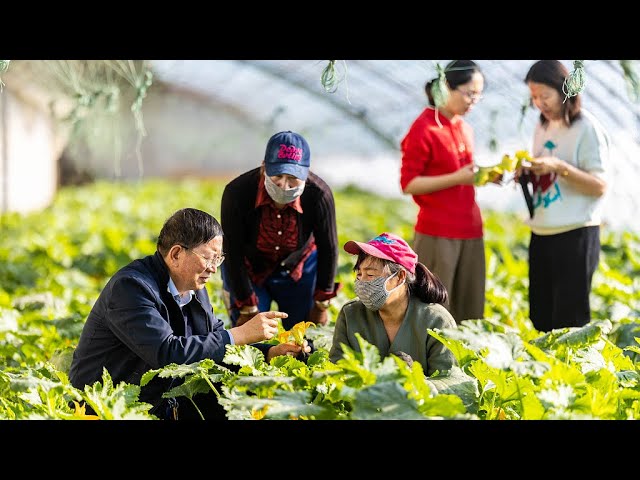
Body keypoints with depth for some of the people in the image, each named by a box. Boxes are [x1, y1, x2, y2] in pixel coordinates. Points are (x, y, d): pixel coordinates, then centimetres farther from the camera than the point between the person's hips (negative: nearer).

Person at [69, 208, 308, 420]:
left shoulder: (193, 288, 8)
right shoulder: (131, 287, -21)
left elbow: (217, 343, 16)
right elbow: (168, 353, -31)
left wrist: (269, 353, -3)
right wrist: (241, 334, -27)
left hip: (164, 404, 8)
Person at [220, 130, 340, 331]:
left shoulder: (319, 194, -30)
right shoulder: (237, 192, -33)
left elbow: (328, 249, -13)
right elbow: (233, 254, -22)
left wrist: (322, 304, -5)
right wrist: (248, 309, -17)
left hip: (300, 269, 1)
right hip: (247, 269, -1)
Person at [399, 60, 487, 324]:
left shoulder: (464, 129, 15)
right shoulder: (423, 129, -8)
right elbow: (408, 184, -12)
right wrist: (457, 178, -19)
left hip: (470, 232, 8)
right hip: (437, 235, -7)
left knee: (469, 315, 6)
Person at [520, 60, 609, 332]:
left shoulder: (588, 129, -9)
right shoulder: (542, 128, 13)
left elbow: (599, 187, -14)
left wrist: (559, 167, -24)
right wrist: (526, 173, 0)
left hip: (576, 236, -7)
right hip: (541, 235, 8)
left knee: (570, 322, -4)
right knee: (541, 319, 10)